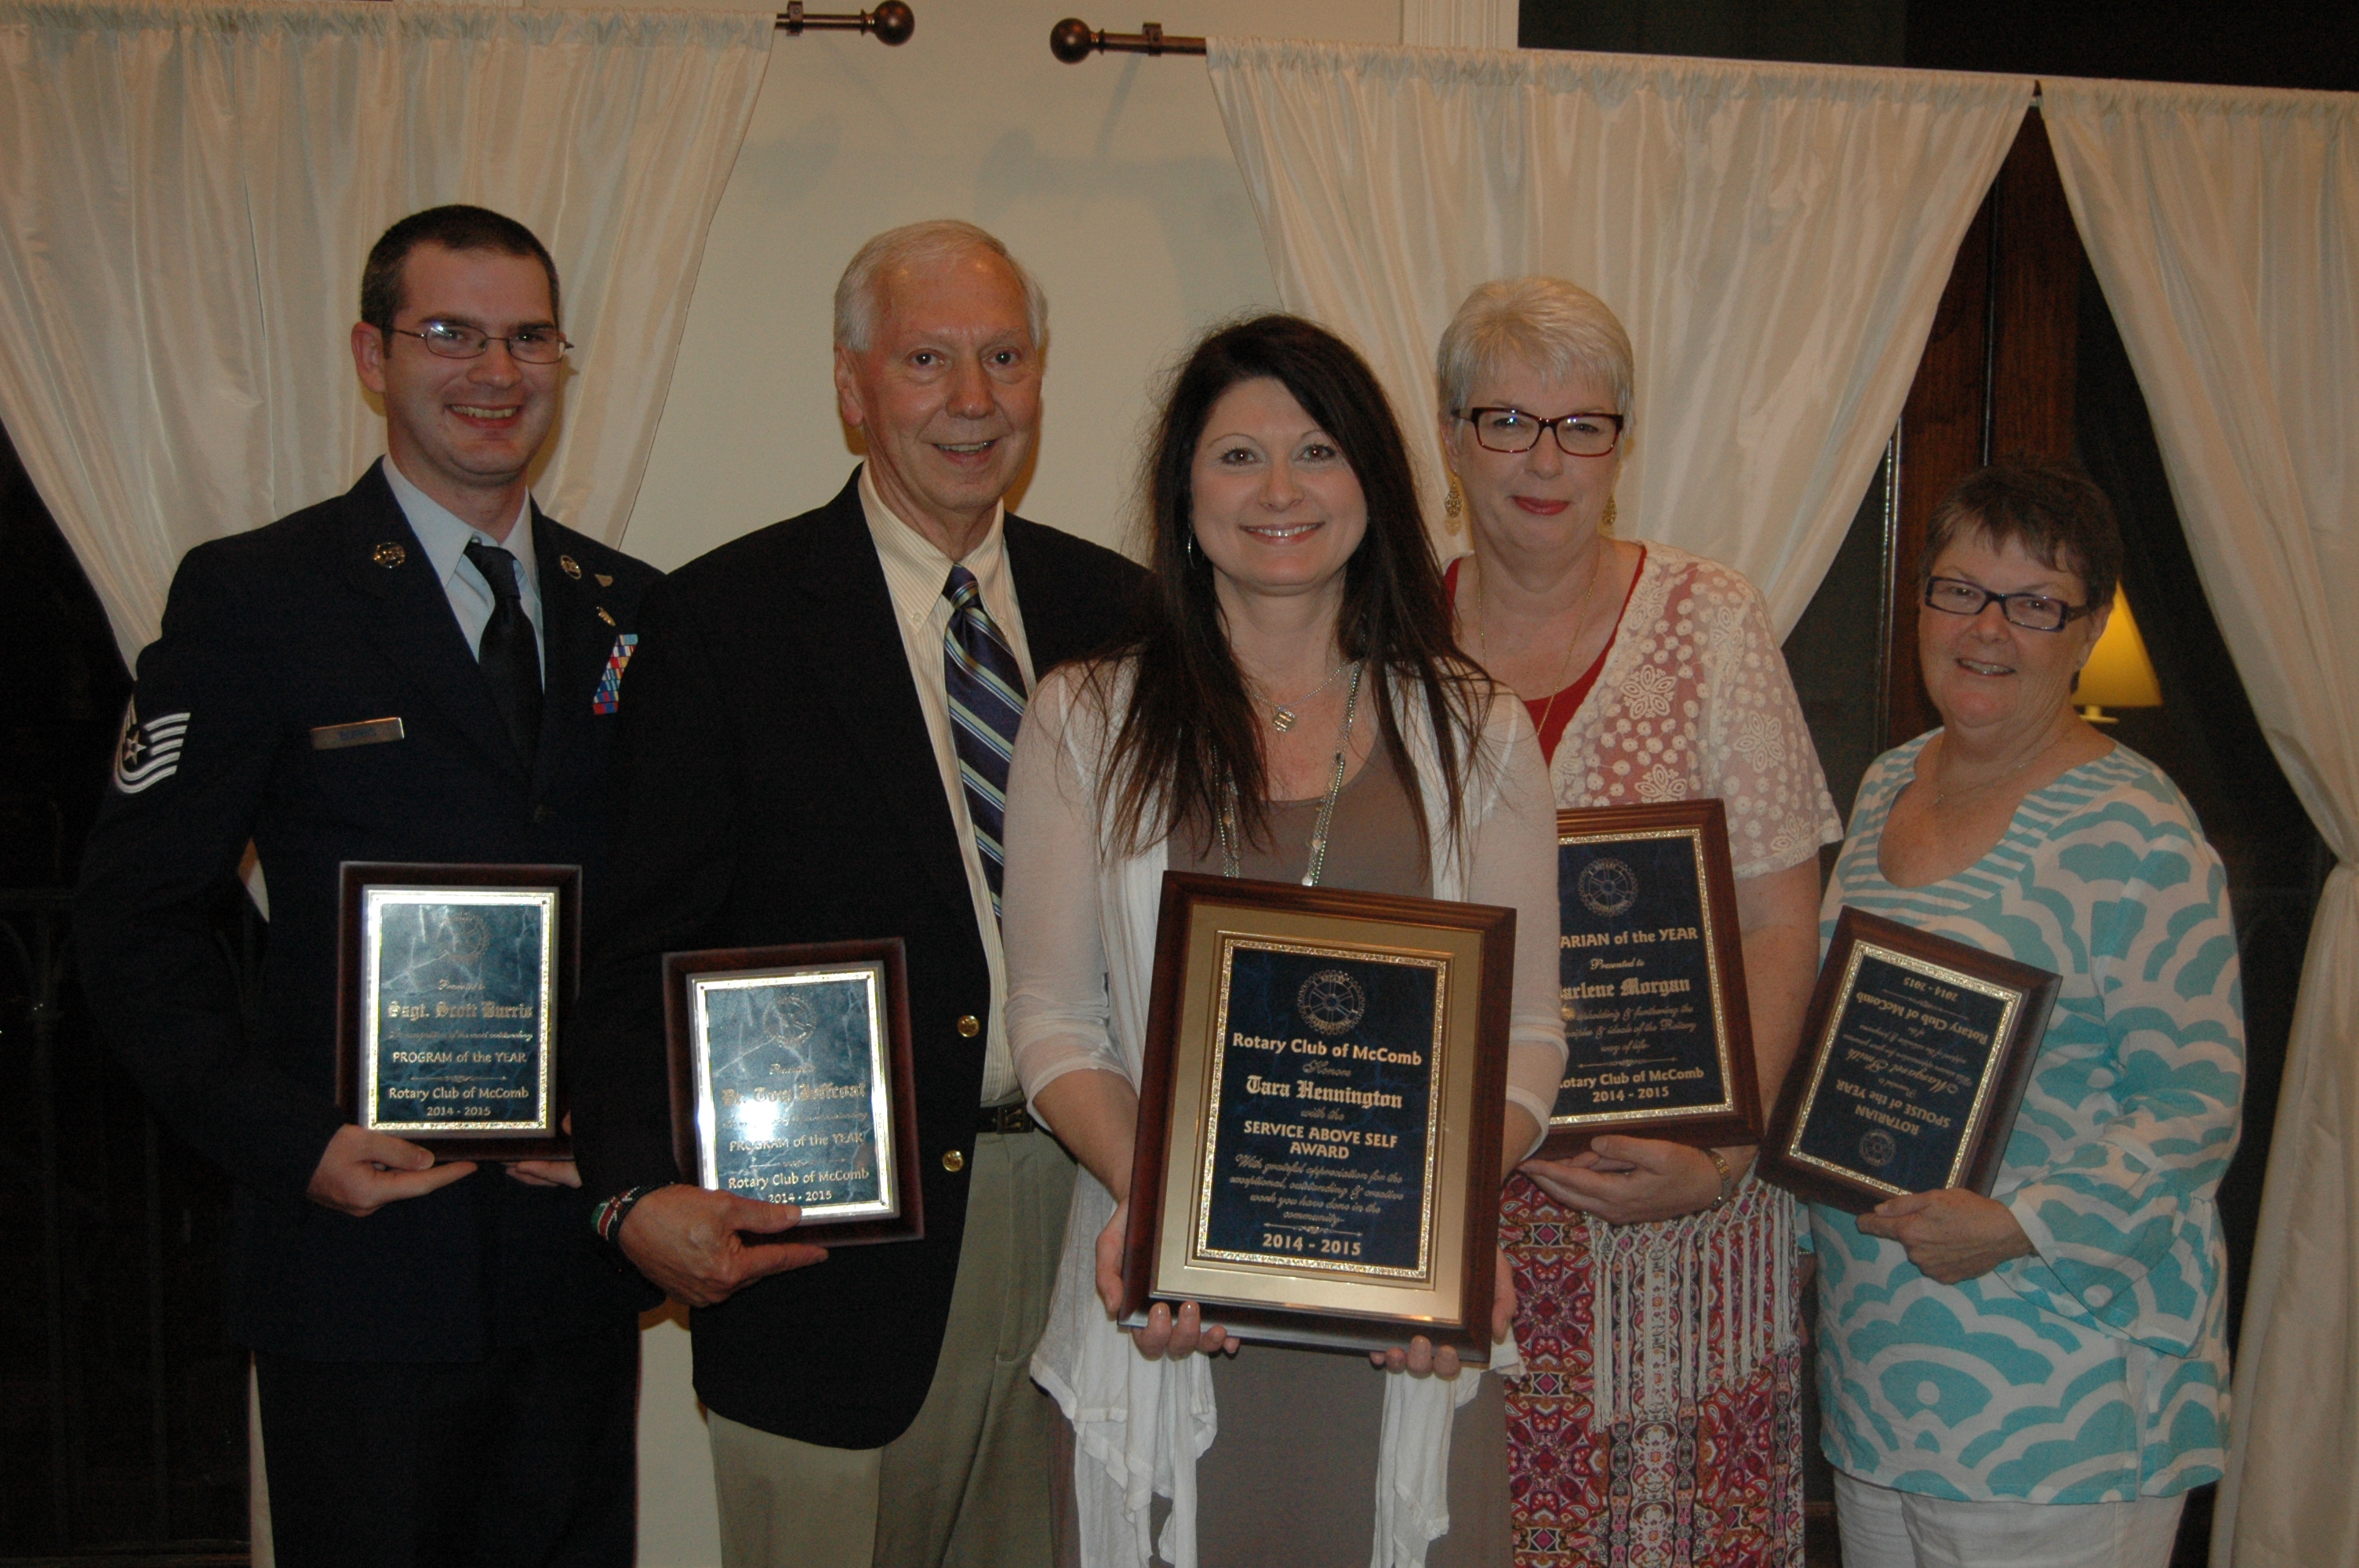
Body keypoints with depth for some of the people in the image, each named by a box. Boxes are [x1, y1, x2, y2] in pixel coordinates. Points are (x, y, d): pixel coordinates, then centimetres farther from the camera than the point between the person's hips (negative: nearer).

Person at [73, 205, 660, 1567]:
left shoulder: (632, 610, 9)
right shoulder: (254, 599, -3)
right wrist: (292, 1142, -14)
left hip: (583, 1247, 4)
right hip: (367, 1239, -4)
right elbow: (139, 925, -4)